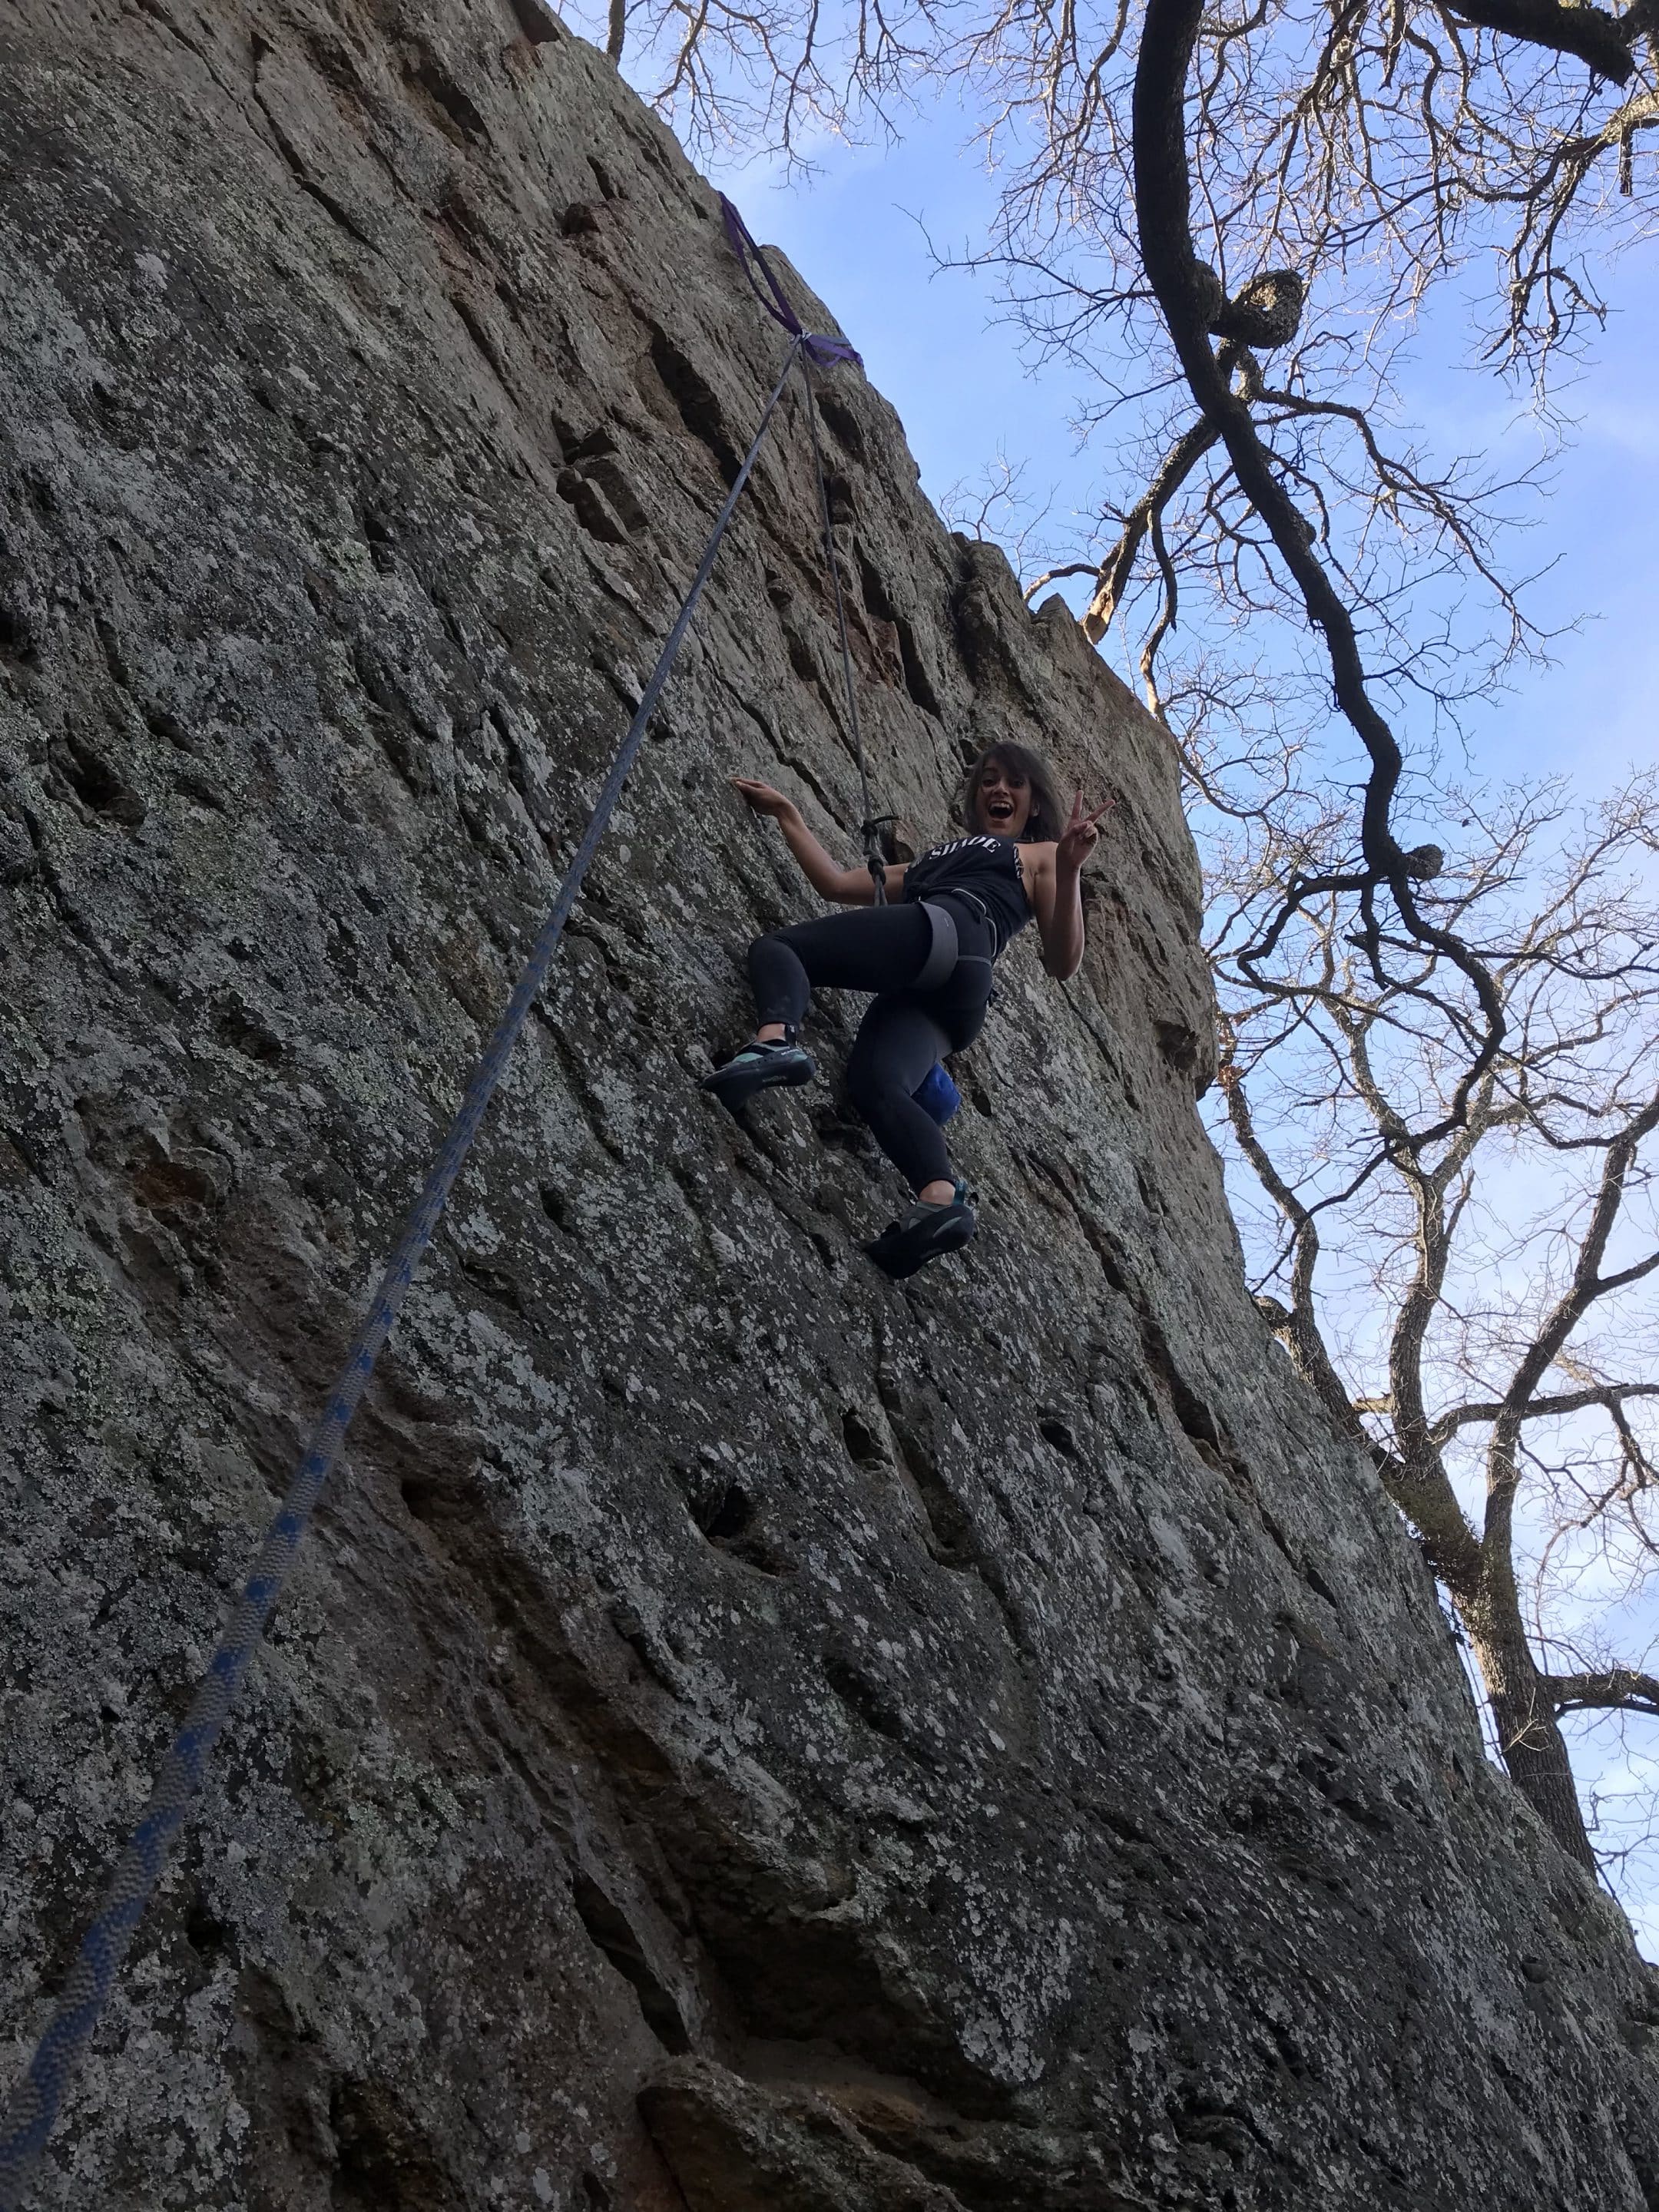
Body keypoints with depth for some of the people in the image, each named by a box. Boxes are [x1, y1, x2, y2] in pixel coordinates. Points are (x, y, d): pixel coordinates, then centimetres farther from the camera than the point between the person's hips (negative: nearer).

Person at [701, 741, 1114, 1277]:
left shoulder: (1040, 856, 24)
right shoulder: (931, 862, 42)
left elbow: (1062, 964, 8)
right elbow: (836, 884, 35)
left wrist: (1069, 872, -6)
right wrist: (786, 813, 36)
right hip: (925, 993, 5)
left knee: (775, 947, -13)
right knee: (875, 1082, -26)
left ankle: (776, 1042, -42)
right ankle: (942, 1198, -44)